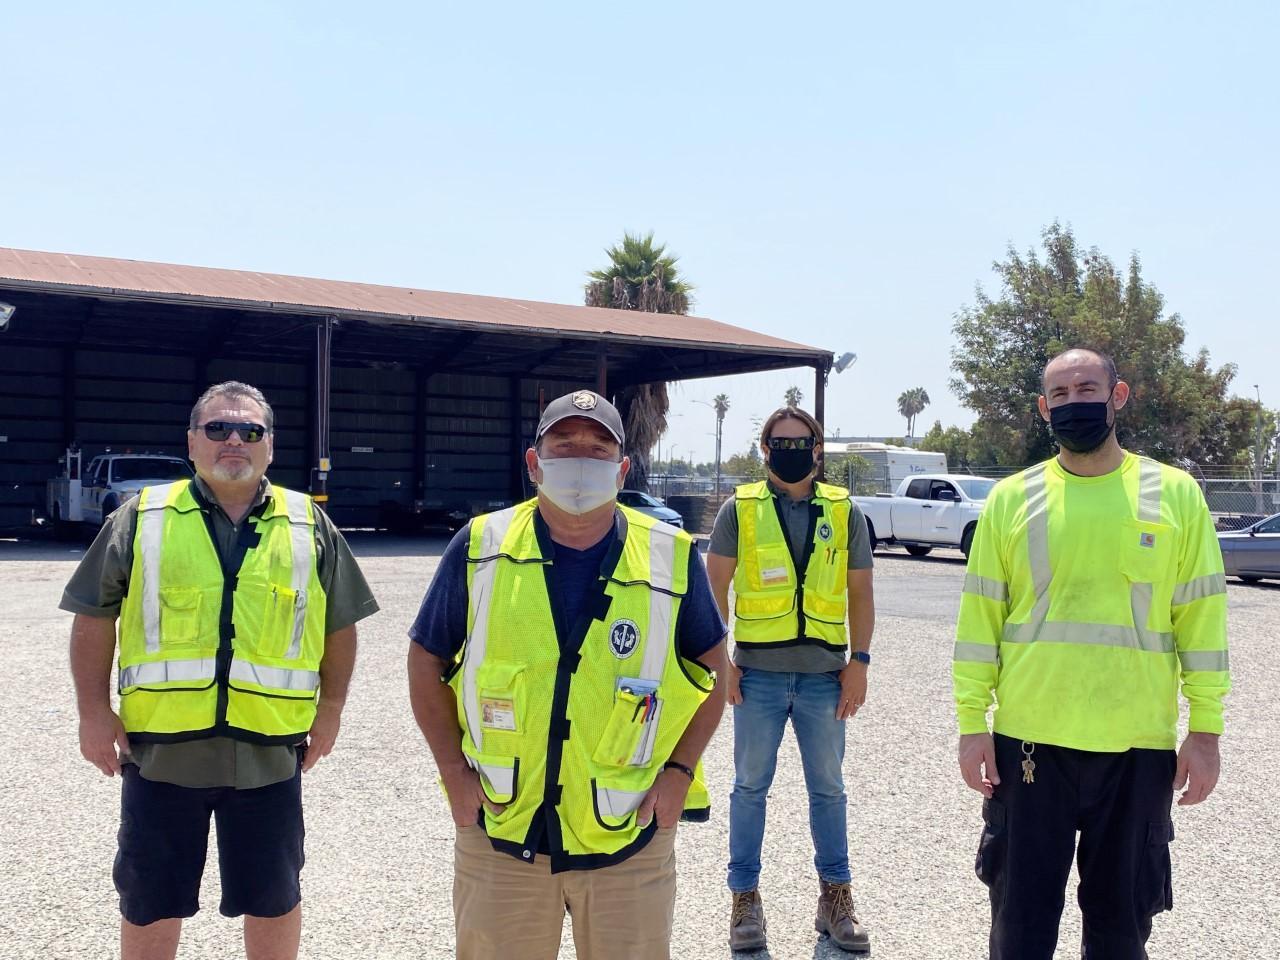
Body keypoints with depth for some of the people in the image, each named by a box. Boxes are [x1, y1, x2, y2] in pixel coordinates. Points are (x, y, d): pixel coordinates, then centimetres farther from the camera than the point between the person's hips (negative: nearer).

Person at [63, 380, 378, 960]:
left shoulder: (309, 526, 5)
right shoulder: (141, 518, 2)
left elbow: (339, 626, 10)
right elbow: (95, 618, 5)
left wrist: (330, 709, 7)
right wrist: (94, 711, -1)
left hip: (269, 751, 1)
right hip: (161, 745, 0)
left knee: (274, 898, 12)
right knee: (150, 901, 12)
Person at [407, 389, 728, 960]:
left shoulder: (672, 557, -3)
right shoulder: (481, 548, -3)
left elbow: (712, 666, 8)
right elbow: (427, 659, 6)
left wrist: (680, 768, -1)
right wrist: (454, 769, -2)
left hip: (629, 836, 0)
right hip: (499, 833, 1)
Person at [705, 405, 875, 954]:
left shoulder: (844, 512, 4)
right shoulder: (740, 509, 0)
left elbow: (860, 591, 8)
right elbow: (715, 586, 0)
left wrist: (859, 661, 1)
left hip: (824, 675, 1)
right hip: (758, 674, -1)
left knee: (828, 788, 12)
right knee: (750, 787, 8)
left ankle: (836, 897, 25)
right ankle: (745, 899, 19)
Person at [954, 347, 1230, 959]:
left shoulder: (1175, 494, 1)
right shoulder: (1011, 499, 1)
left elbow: (1202, 617, 1)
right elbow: (979, 617, 1)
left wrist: (1206, 729, -2)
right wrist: (971, 722, -3)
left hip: (1140, 747, 0)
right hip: (1029, 742, 0)